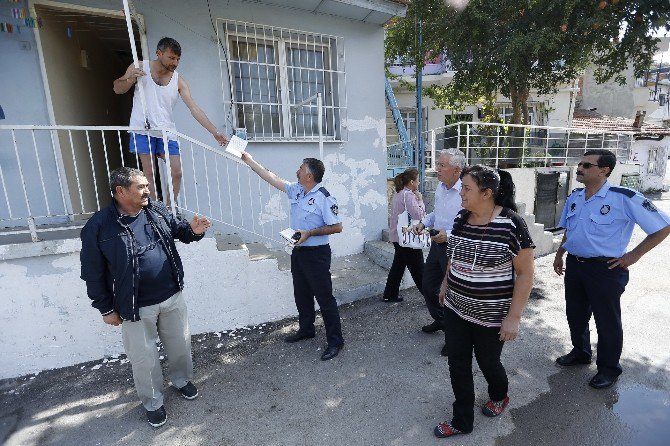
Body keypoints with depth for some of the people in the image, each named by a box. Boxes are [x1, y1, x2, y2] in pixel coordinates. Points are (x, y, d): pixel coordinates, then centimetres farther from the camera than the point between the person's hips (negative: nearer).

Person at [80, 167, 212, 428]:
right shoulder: (99, 226, -15)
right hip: (137, 307, -3)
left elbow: (177, 230, 13)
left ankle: (182, 379, 47)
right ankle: (152, 402, 38)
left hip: (172, 297, 4)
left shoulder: (157, 210, -3)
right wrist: (106, 309, -2)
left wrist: (193, 231, -11)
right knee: (144, 357, 13)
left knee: (180, 343, 19)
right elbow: (93, 273, -7)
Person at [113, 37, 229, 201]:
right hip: (143, 130, -1)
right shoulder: (140, 67, 1)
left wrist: (215, 132, -17)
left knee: (176, 173, -1)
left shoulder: (179, 81, 0)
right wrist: (130, 78, -15)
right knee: (149, 173, -2)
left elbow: (194, 108, -7)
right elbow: (117, 89, 8)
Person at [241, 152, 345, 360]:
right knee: (301, 294, 21)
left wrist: (310, 233, -21)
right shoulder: (295, 190, 4)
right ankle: (305, 329, 41)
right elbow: (272, 177, 13)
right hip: (298, 252, 8)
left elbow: (337, 227, -17)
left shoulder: (324, 198, -18)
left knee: (324, 297, 0)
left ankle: (335, 341, 14)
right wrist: (249, 160, 16)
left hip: (316, 254, -8)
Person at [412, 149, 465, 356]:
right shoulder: (440, 187, 4)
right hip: (437, 244, 8)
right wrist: (424, 223, 4)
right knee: (428, 285, 20)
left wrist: (449, 235, -31)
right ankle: (440, 320, 45)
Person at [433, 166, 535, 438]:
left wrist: (514, 316, -15)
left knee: (487, 361, 18)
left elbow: (525, 273, -14)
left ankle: (499, 397, 52)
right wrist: (445, 284, 17)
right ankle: (462, 421, 33)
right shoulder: (461, 217, -1)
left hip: (490, 314, -5)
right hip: (455, 308, 5)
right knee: (457, 364, 12)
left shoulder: (511, 224, -18)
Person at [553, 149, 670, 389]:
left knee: (607, 321, 10)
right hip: (574, 264, 6)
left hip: (605, 269, -6)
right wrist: (560, 253, 14)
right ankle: (580, 352, 42)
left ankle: (609, 368, 31)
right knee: (575, 314, 19)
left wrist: (634, 255, -11)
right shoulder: (574, 197, 3)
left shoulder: (624, 198, -16)